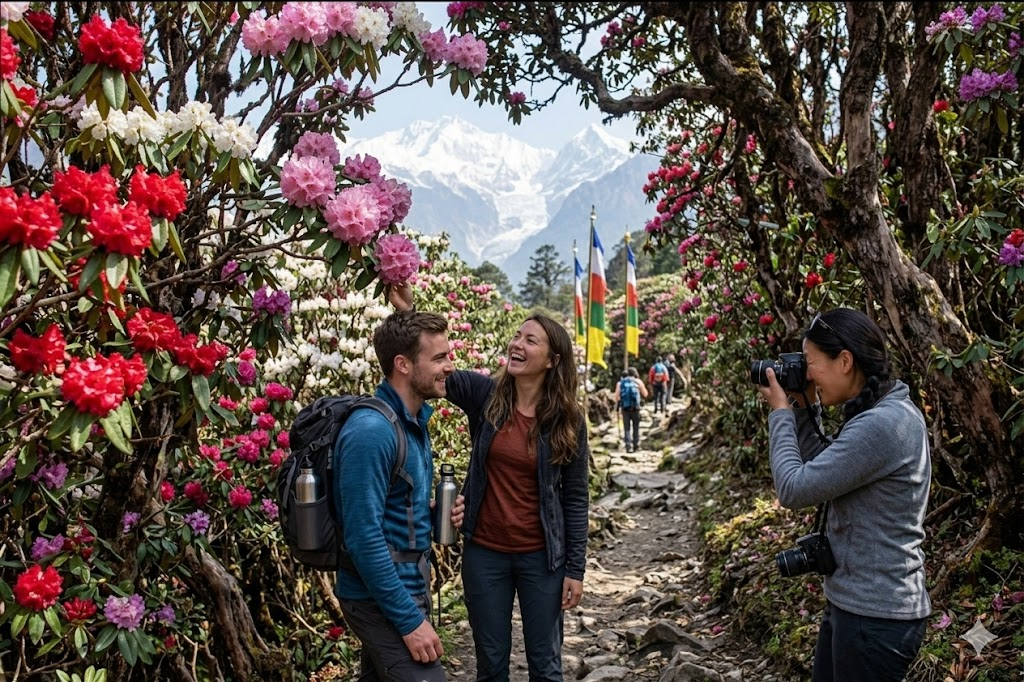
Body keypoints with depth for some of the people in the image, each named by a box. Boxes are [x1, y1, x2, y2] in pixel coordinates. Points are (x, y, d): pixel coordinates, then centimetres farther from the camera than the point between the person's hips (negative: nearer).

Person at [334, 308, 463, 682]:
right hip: (381, 598, -9)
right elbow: (363, 538, -26)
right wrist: (410, 620, -23)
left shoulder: (413, 420, 6)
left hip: (405, 584, 9)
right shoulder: (372, 430, -24)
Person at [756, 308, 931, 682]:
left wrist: (781, 413, -9)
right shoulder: (876, 414, 7)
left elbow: (794, 489, -22)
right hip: (851, 602, 10)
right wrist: (801, 408, 6)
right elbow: (821, 472, 17)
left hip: (876, 614, -10)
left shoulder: (883, 424, -25)